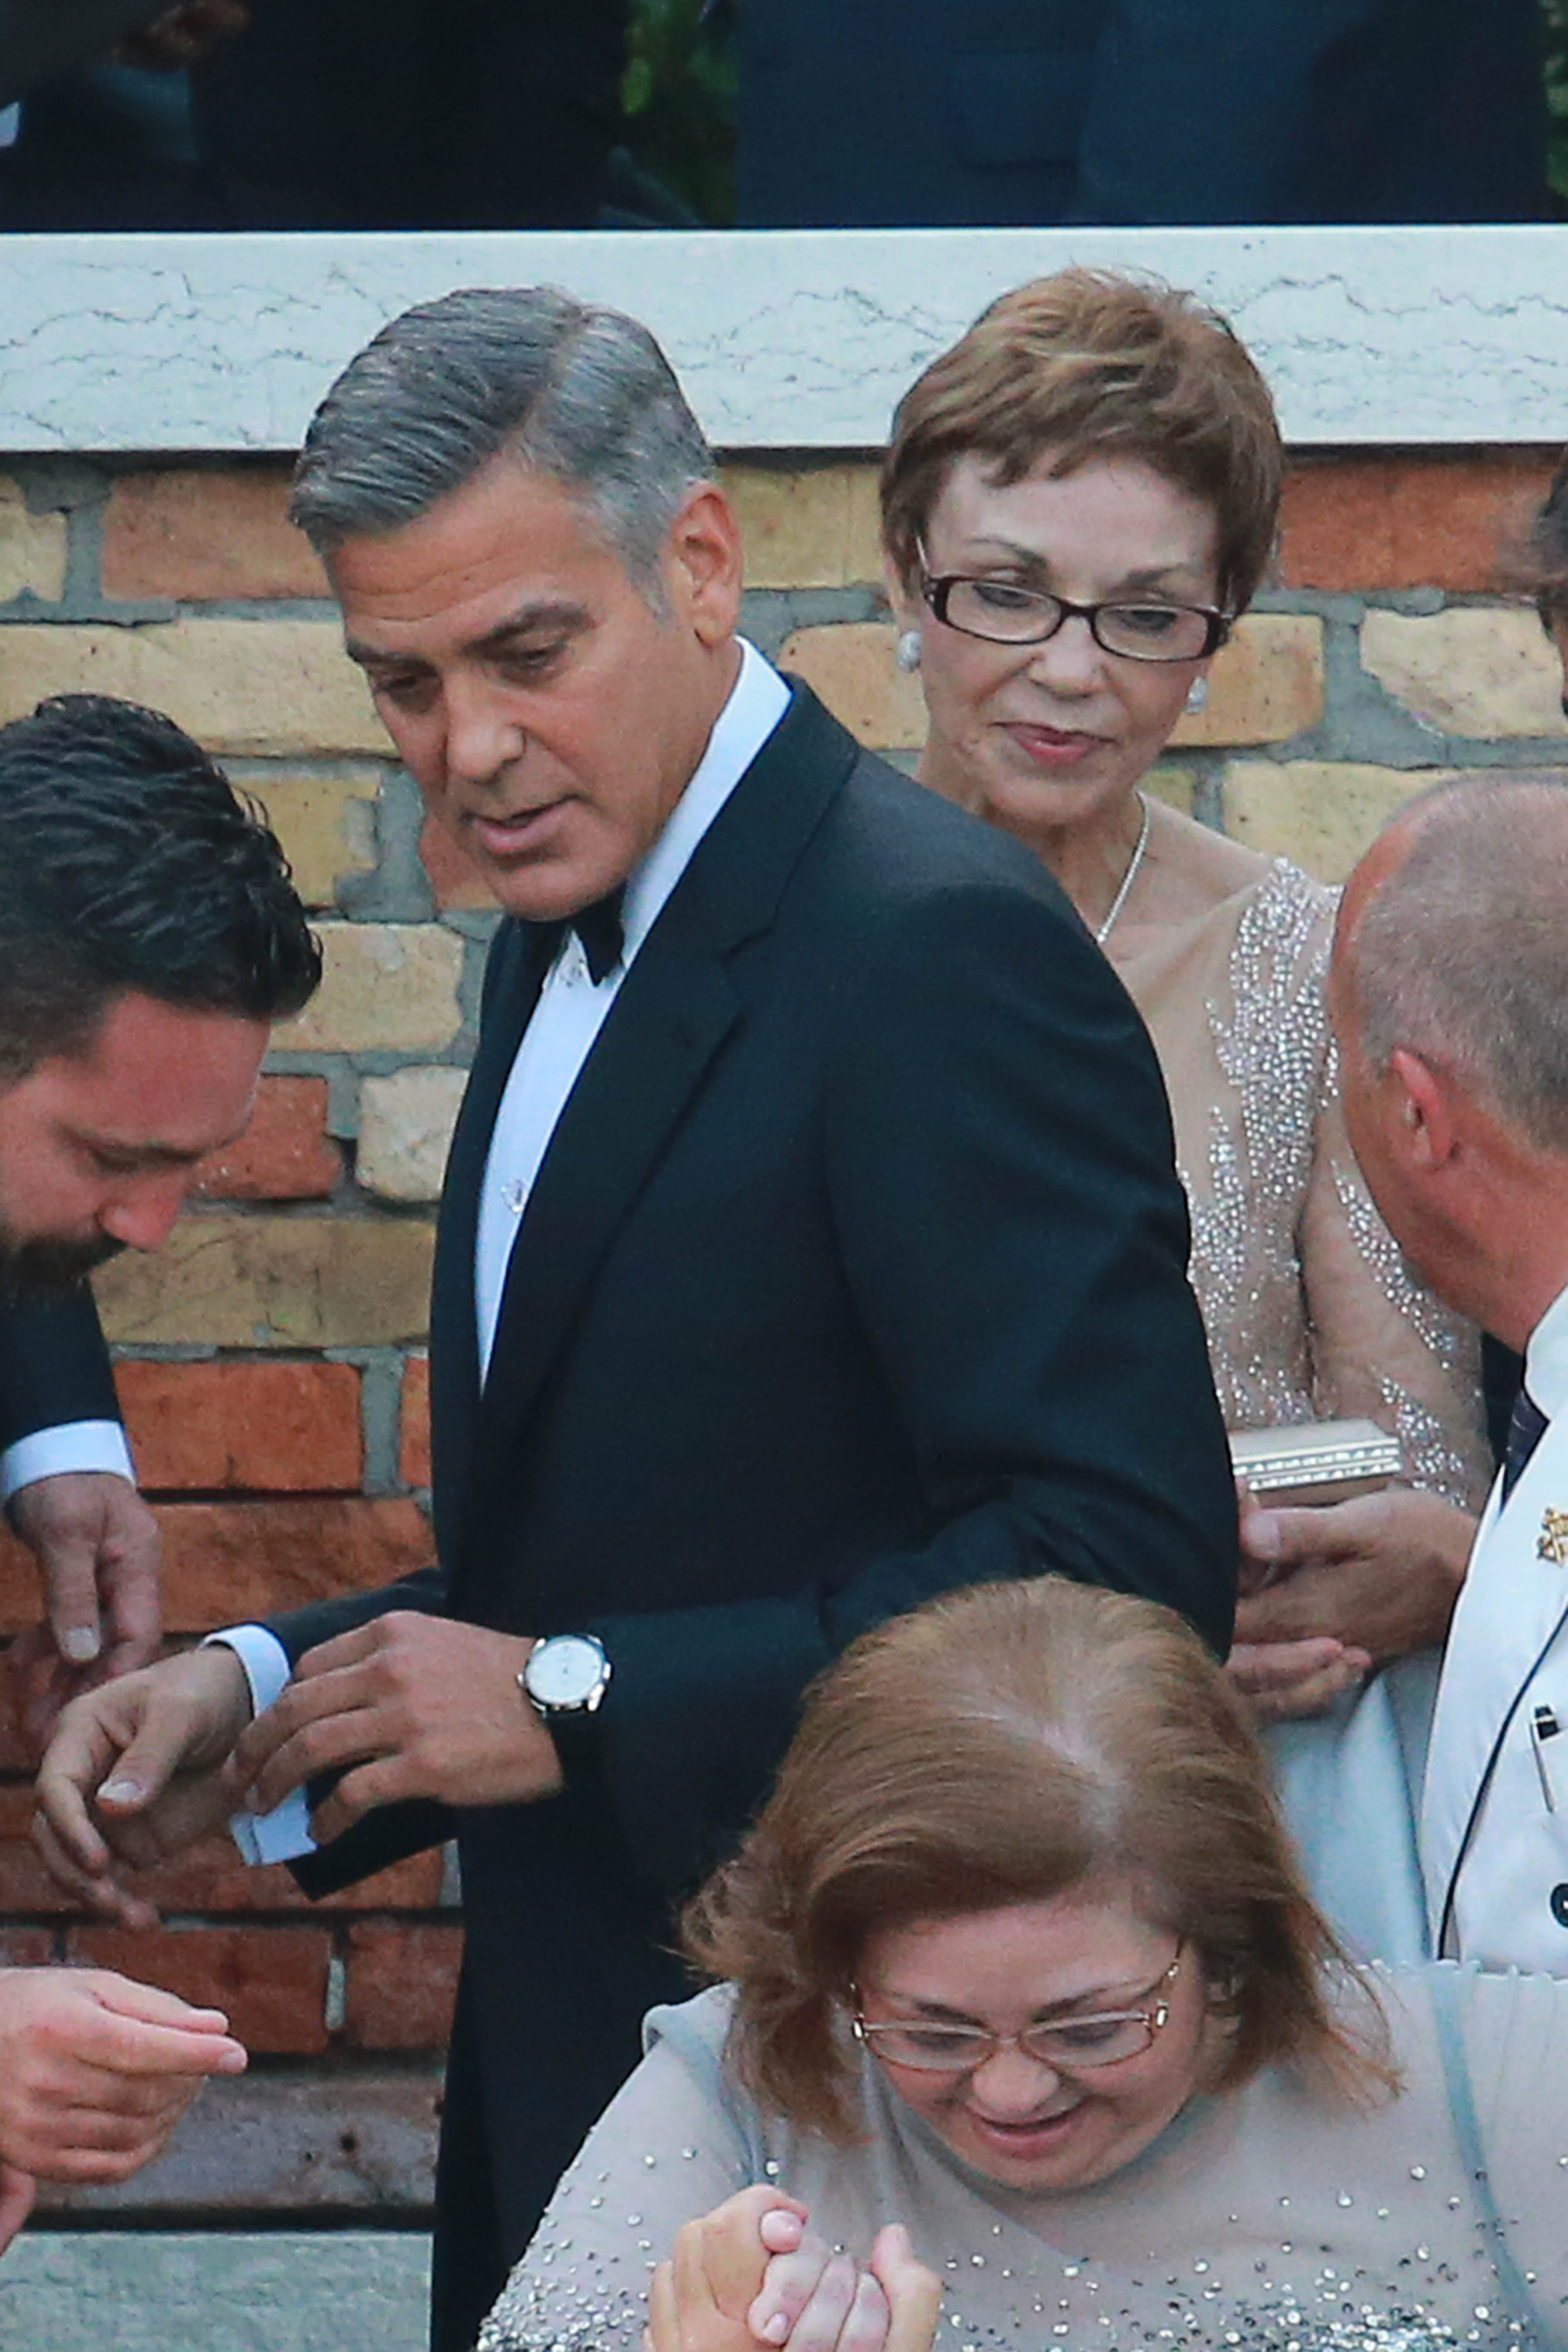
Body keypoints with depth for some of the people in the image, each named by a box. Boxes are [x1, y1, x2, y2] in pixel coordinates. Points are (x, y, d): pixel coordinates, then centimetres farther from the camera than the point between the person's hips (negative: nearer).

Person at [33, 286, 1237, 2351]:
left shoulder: (944, 952, -17)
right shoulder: (569, 934, 13)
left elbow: (1125, 1561, -23)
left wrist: (577, 1703, -21)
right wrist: (259, 1690, 3)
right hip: (572, 2079, 9)